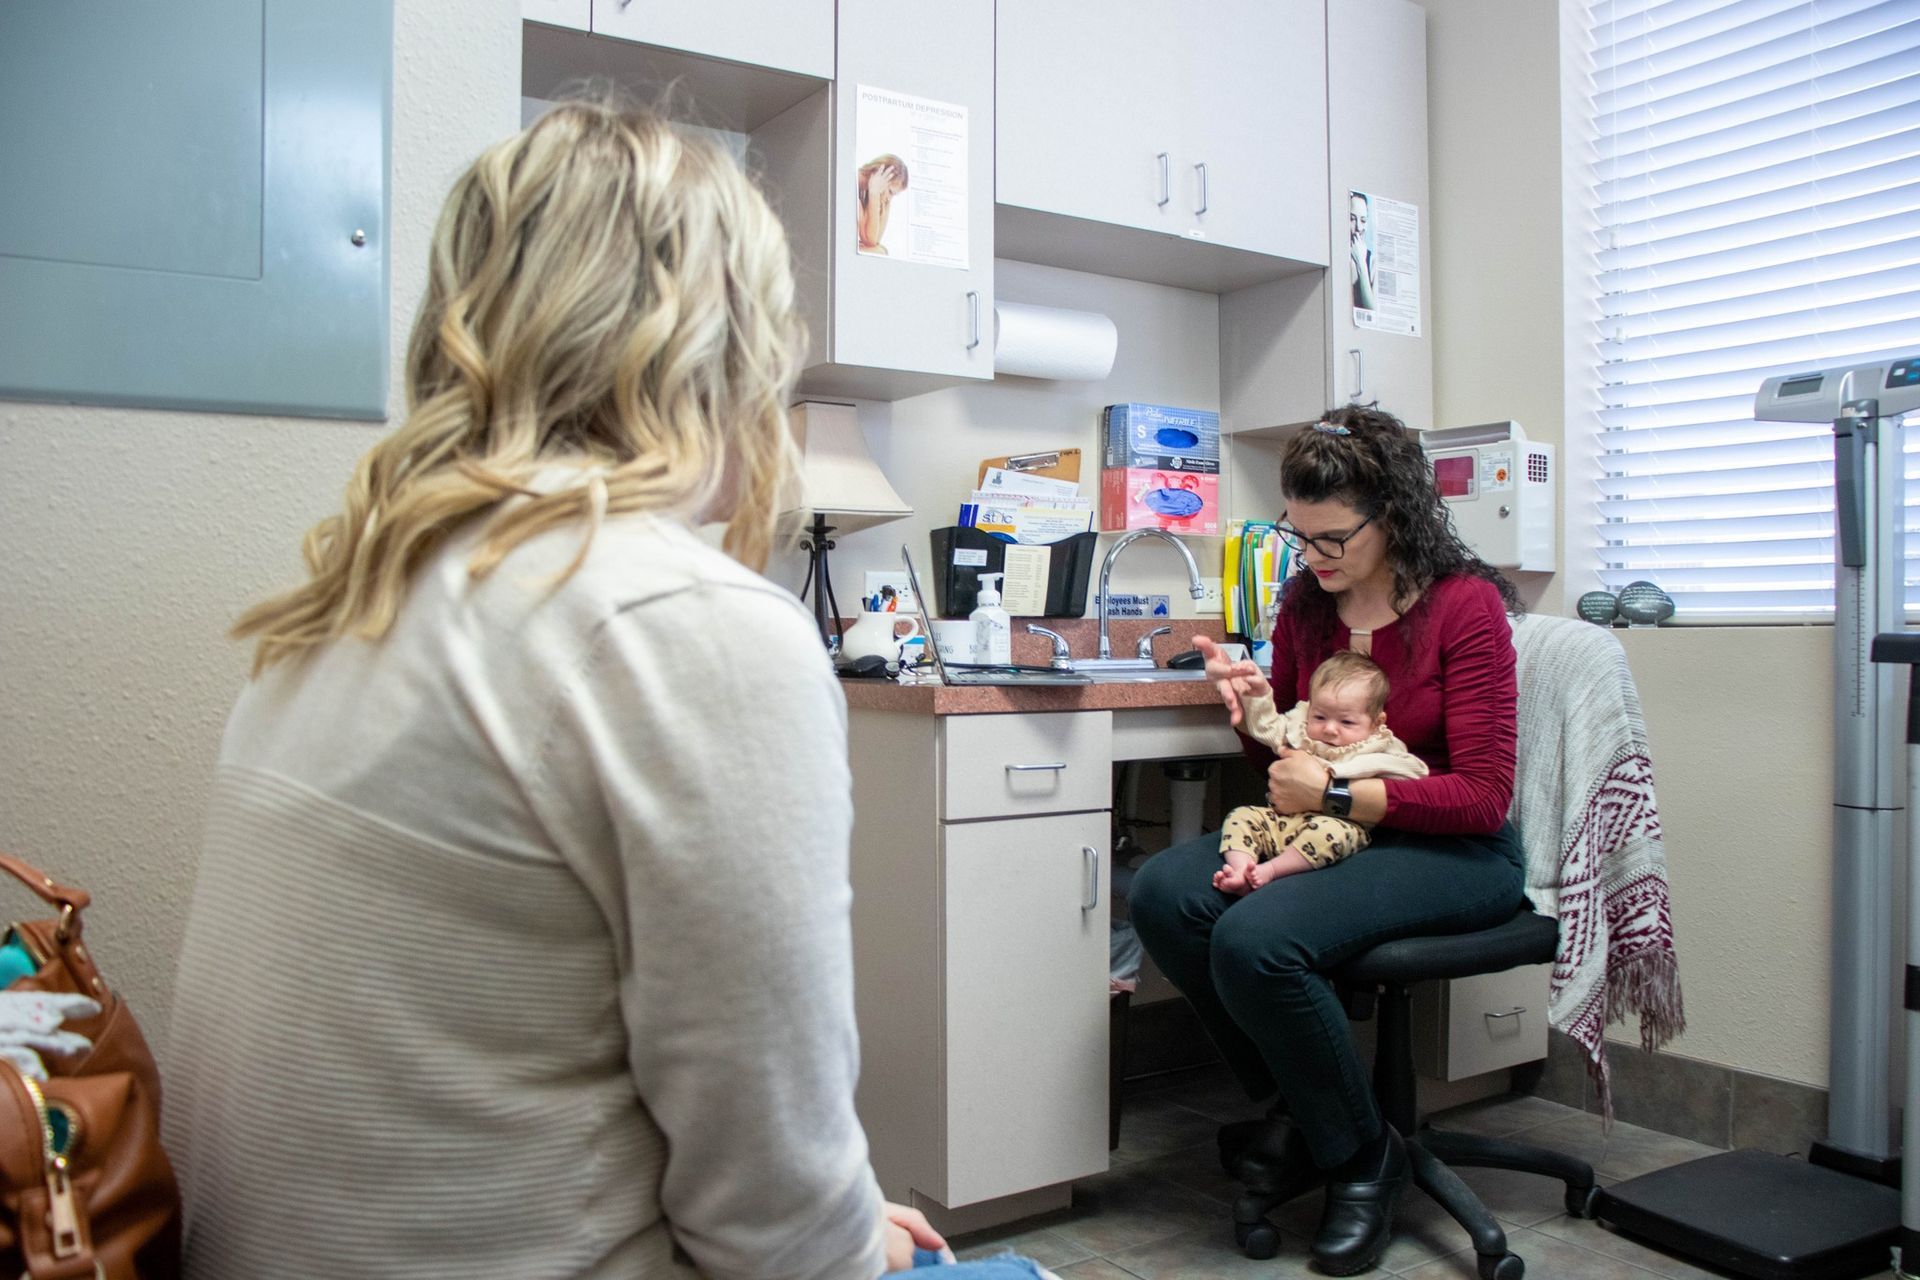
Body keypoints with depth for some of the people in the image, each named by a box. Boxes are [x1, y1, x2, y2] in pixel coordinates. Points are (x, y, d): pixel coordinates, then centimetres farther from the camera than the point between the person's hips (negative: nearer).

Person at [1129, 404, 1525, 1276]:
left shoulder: (1465, 605, -12)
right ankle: (1293, 1107, 2)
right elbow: (1283, 761, 16)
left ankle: (1363, 1155, -3)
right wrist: (1254, 712, -7)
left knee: (1254, 938, -31)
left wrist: (1338, 796, -21)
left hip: (1454, 851, -6)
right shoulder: (1307, 604, 5)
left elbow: (1482, 796, -15)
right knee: (1162, 894, -19)